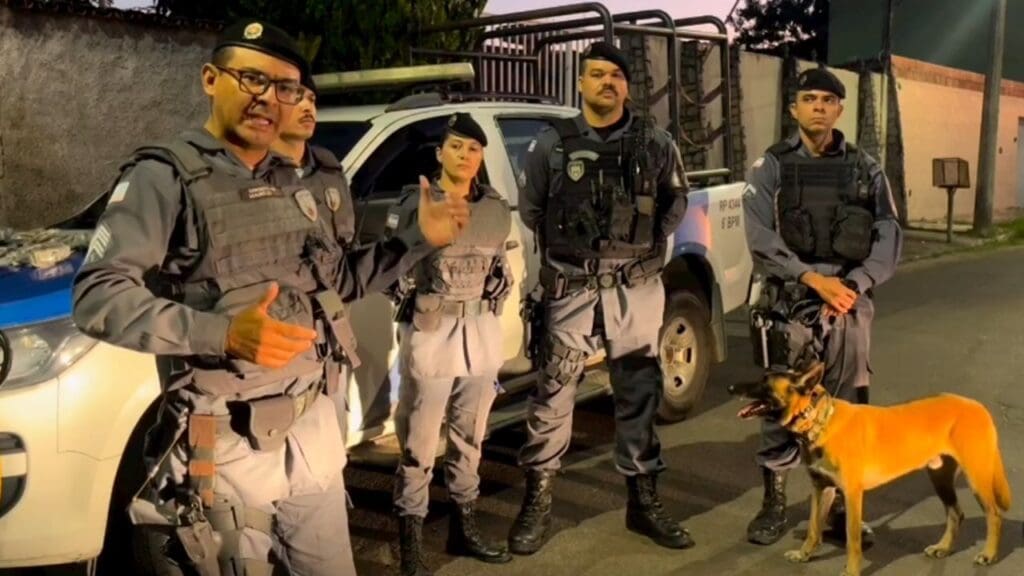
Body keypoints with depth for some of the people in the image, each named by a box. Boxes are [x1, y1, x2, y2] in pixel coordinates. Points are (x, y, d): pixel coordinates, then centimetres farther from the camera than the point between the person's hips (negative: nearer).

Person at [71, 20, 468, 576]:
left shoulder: (291, 186, 11)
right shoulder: (165, 176, -11)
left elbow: (338, 280, 19)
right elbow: (97, 297, -21)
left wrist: (420, 239, 10)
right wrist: (221, 332, -33)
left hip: (312, 428, 7)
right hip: (226, 447, -6)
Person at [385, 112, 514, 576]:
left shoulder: (496, 208, 7)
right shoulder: (416, 203, -8)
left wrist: (495, 300, 8)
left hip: (481, 332, 5)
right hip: (430, 331, -5)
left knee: (469, 436, 16)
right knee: (419, 443, -1)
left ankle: (464, 528, 31)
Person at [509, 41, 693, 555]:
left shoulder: (656, 144, 5)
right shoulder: (552, 144, 1)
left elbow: (677, 200, 17)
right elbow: (529, 208, 10)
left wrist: (649, 243, 8)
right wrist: (564, 248, 8)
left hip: (637, 288, 2)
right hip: (572, 289, -2)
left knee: (639, 395, 10)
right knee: (553, 394, 1)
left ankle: (644, 502, 24)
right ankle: (537, 503, 15)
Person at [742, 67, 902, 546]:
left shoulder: (865, 169, 9)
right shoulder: (770, 168, 1)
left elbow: (888, 238, 3)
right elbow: (761, 241, -9)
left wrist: (853, 284, -12)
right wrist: (815, 278, -17)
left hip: (849, 306, 2)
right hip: (788, 305, -2)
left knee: (847, 407, 8)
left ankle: (842, 503, 22)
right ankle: (774, 503, 17)